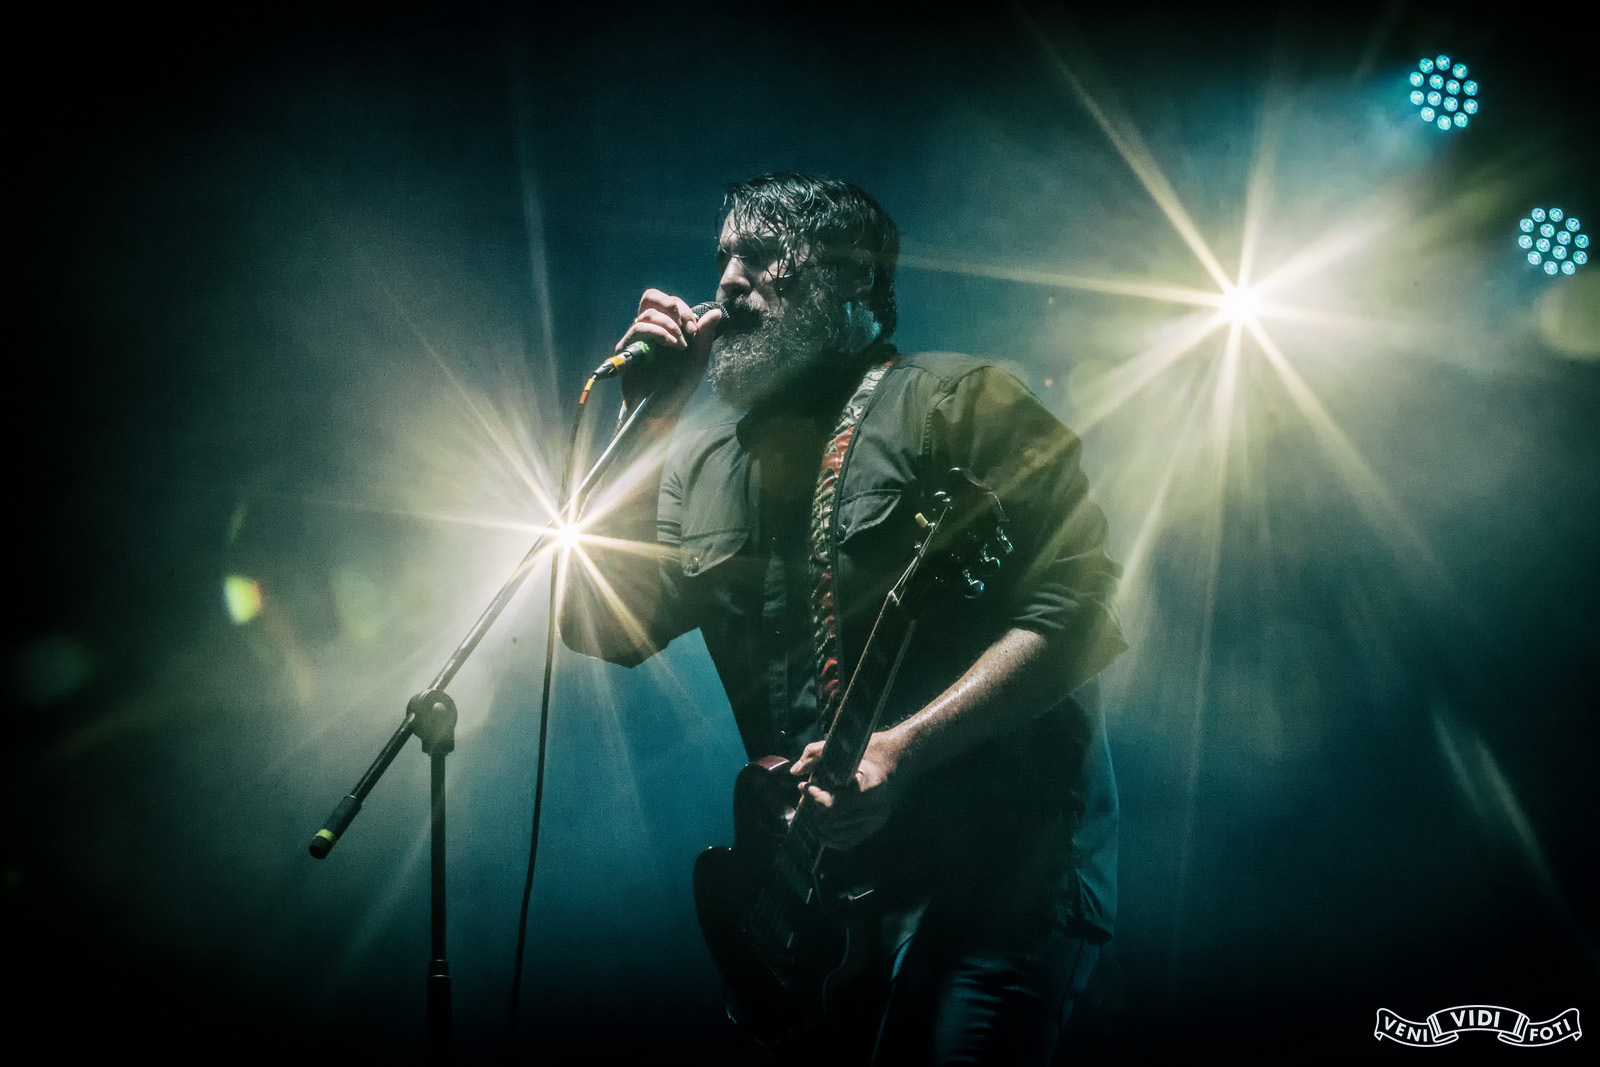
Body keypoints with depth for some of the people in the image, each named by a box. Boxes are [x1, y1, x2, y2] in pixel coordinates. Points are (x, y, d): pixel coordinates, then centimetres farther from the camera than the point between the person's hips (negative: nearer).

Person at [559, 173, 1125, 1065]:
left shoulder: (958, 400, -5)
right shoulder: (704, 460, 14)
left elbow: (1075, 605, -13)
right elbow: (602, 623, 8)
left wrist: (905, 746, -24)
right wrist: (651, 420, 2)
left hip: (999, 863, -6)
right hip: (825, 873, 6)